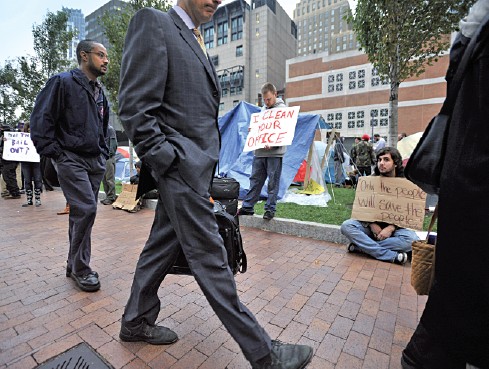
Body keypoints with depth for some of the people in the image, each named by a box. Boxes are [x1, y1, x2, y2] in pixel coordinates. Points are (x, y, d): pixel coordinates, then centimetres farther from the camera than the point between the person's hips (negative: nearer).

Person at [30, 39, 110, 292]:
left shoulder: (99, 92, 19)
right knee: (86, 208, -15)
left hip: (95, 161, 7)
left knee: (82, 212, 10)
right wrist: (54, 154, -11)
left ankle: (75, 264, 23)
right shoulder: (63, 82, -4)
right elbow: (40, 119, -8)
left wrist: (103, 153, 17)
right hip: (71, 159, -7)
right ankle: (80, 268, 2)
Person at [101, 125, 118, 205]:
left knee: (109, 178, -7)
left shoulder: (110, 128, -4)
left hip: (109, 157, -8)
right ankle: (108, 196, 17)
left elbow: (113, 142, -12)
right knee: (104, 178, 10)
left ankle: (111, 197, -2)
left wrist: (111, 153, -18)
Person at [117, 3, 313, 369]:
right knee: (210, 258, -3)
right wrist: (168, 162, -16)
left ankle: (135, 322, 37)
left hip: (194, 167, 9)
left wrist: (205, 165, 15)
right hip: (182, 168, -9)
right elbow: (135, 106, -12)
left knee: (162, 247, 16)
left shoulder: (196, 42, 25)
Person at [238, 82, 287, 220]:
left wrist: (273, 144, -24)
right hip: (259, 152, 6)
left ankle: (270, 209, 11)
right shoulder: (263, 109, 20)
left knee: (273, 182, 0)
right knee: (255, 180, 9)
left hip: (274, 153, -6)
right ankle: (247, 206, 16)